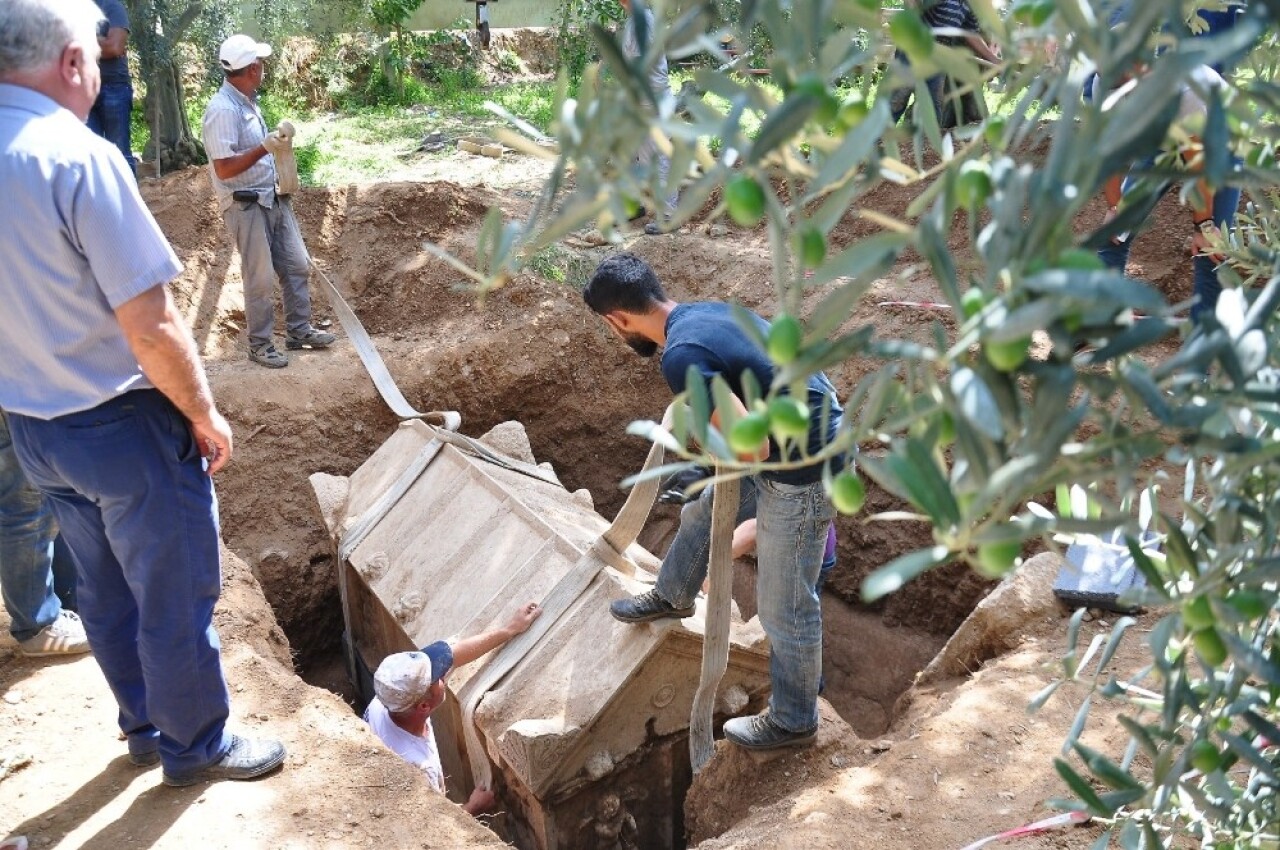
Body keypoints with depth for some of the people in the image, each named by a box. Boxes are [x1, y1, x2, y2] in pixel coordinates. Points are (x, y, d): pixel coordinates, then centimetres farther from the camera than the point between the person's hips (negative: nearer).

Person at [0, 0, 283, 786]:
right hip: (123, 426, -8)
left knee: (107, 593, 21)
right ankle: (196, 745, 27)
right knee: (175, 596, 10)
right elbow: (150, 329, -23)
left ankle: (146, 727, 39)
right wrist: (204, 414, -9)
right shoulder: (78, 159, -23)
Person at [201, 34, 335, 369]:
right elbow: (224, 169, -25)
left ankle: (299, 331, 25)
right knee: (260, 278, -1)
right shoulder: (223, 109, -20)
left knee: (297, 266, 12)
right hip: (246, 205, -9)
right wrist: (265, 148, -28)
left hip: (272, 199, 9)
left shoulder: (247, 101, 10)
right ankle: (260, 344, 13)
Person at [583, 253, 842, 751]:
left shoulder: (681, 358, -25)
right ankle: (673, 597, 54)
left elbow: (753, 445, -28)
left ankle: (793, 722, 30)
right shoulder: (706, 312, 4)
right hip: (813, 431, 10)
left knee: (784, 607, 9)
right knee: (702, 514, 27)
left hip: (802, 471, -10)